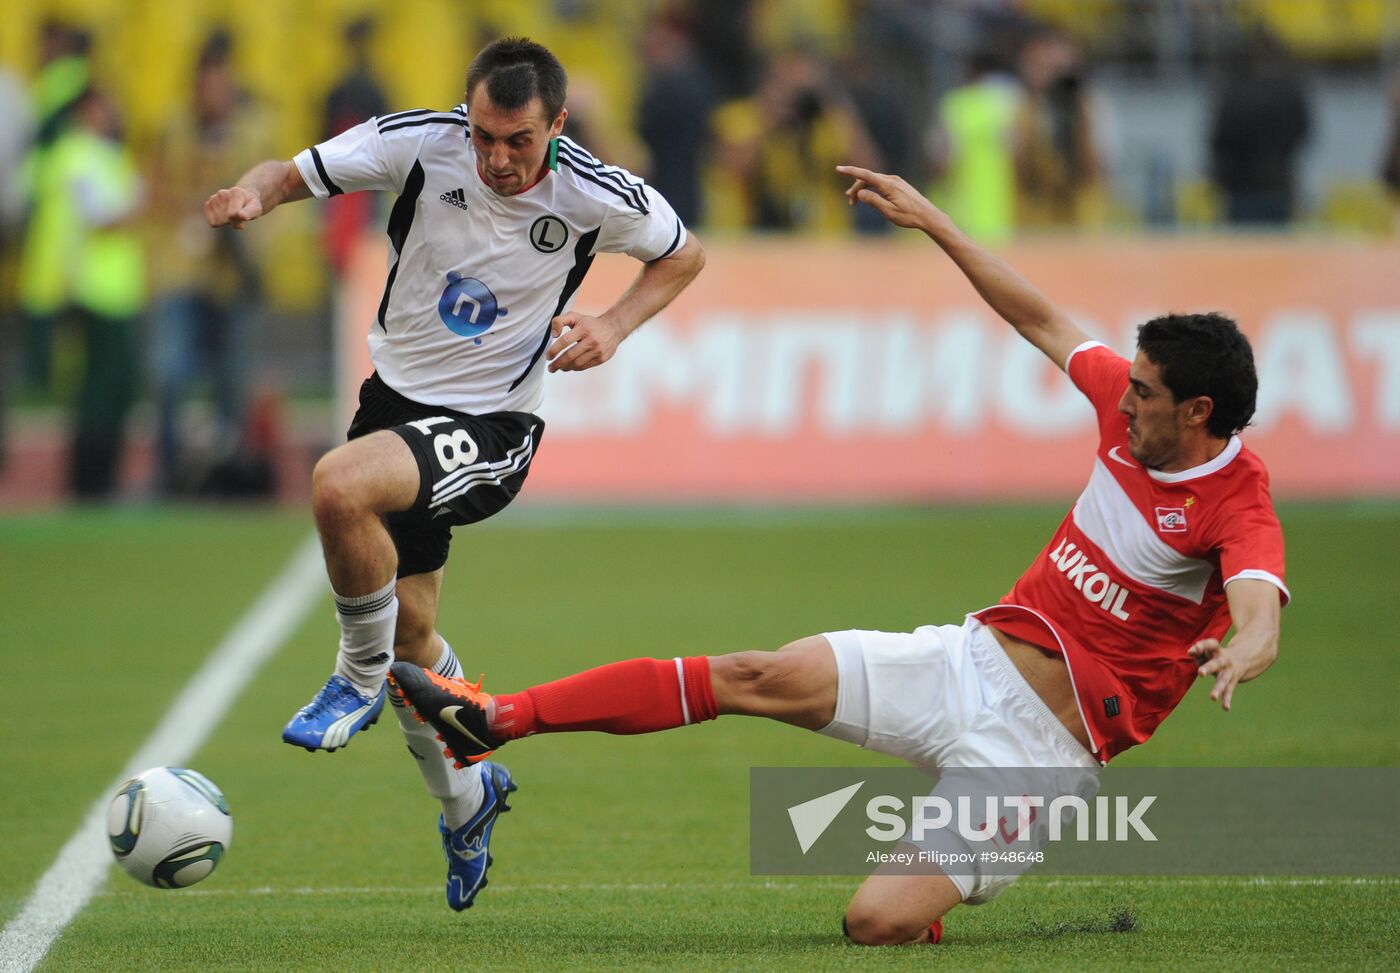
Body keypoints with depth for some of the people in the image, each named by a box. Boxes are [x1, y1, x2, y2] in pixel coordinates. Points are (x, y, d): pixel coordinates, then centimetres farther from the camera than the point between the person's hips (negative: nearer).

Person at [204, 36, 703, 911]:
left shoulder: (599, 197, -16)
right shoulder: (419, 142, -14)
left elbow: (684, 254, 4)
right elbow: (295, 173, -5)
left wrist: (616, 325, -13)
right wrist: (255, 193, -29)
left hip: (491, 429, -5)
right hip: (398, 395, 5)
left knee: (339, 487, -32)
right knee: (410, 627, 14)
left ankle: (362, 675, -7)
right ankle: (467, 800, 40)